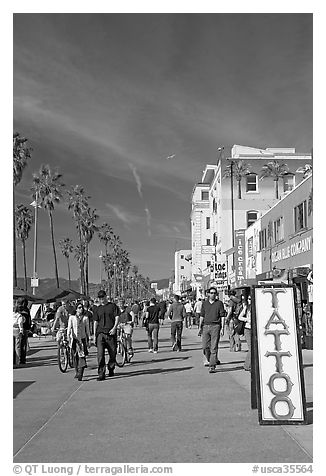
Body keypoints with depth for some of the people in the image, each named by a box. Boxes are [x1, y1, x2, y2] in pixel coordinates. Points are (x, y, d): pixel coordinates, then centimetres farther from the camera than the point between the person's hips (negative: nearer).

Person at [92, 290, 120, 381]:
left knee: (112, 353, 6)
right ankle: (101, 374, -7)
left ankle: (111, 369, 28)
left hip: (111, 333, -1)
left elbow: (117, 317, -1)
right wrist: (94, 335, 9)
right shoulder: (97, 309, 14)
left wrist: (114, 328, -16)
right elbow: (95, 322, 14)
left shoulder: (113, 306, 6)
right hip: (100, 333, 1)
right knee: (100, 354, -8)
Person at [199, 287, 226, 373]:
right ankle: (214, 361, 23)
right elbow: (202, 316, 16)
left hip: (215, 326, -3)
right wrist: (200, 328, 12)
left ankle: (212, 366, -2)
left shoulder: (219, 303, 3)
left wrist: (222, 328, -6)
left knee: (214, 347, -5)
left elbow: (222, 316, 2)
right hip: (206, 326, 3)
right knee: (205, 347, 1)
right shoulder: (204, 303, 11)